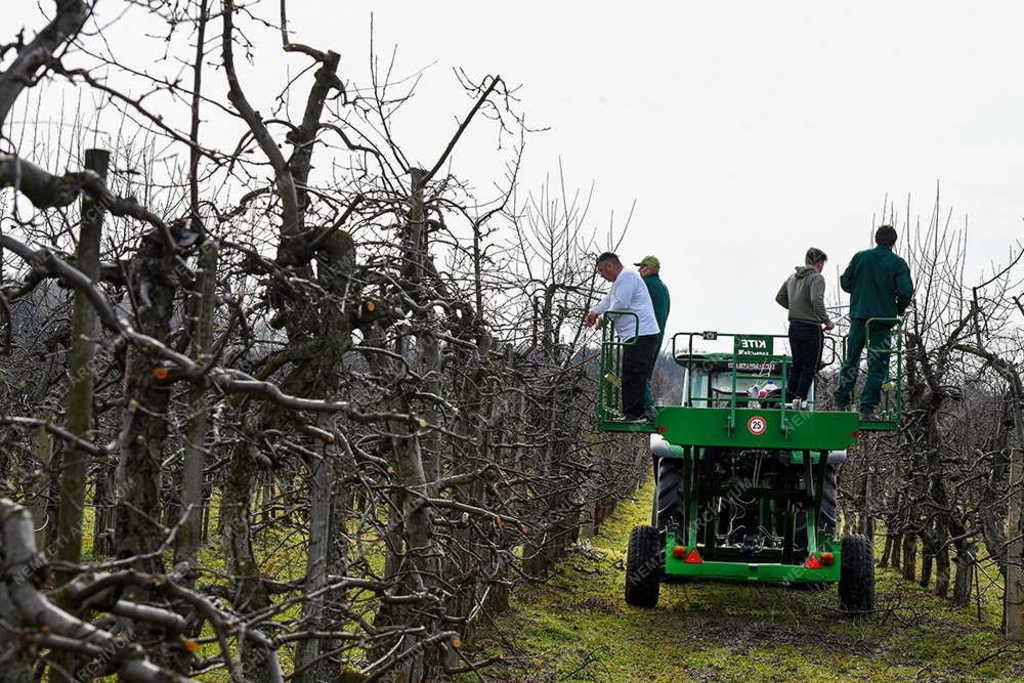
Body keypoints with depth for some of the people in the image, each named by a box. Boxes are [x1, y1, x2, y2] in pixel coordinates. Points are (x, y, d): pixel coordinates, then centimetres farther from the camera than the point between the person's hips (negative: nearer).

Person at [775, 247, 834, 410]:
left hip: (793, 327, 7)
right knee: (810, 367, 1)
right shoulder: (816, 278, -12)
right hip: (811, 328, -7)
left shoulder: (792, 278, 11)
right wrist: (827, 321, -15)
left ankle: (789, 399, 15)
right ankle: (799, 400, -6)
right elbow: (817, 301, -25)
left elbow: (779, 298, 19)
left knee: (796, 365, 17)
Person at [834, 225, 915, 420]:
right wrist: (899, 309, 6)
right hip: (883, 319, -3)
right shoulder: (898, 263, -5)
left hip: (859, 316, 3)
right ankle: (867, 409, -4)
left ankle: (841, 402, 20)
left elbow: (845, 282, 6)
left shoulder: (860, 257, 3)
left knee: (851, 360, 16)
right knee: (877, 366, 2)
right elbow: (906, 291, -12)